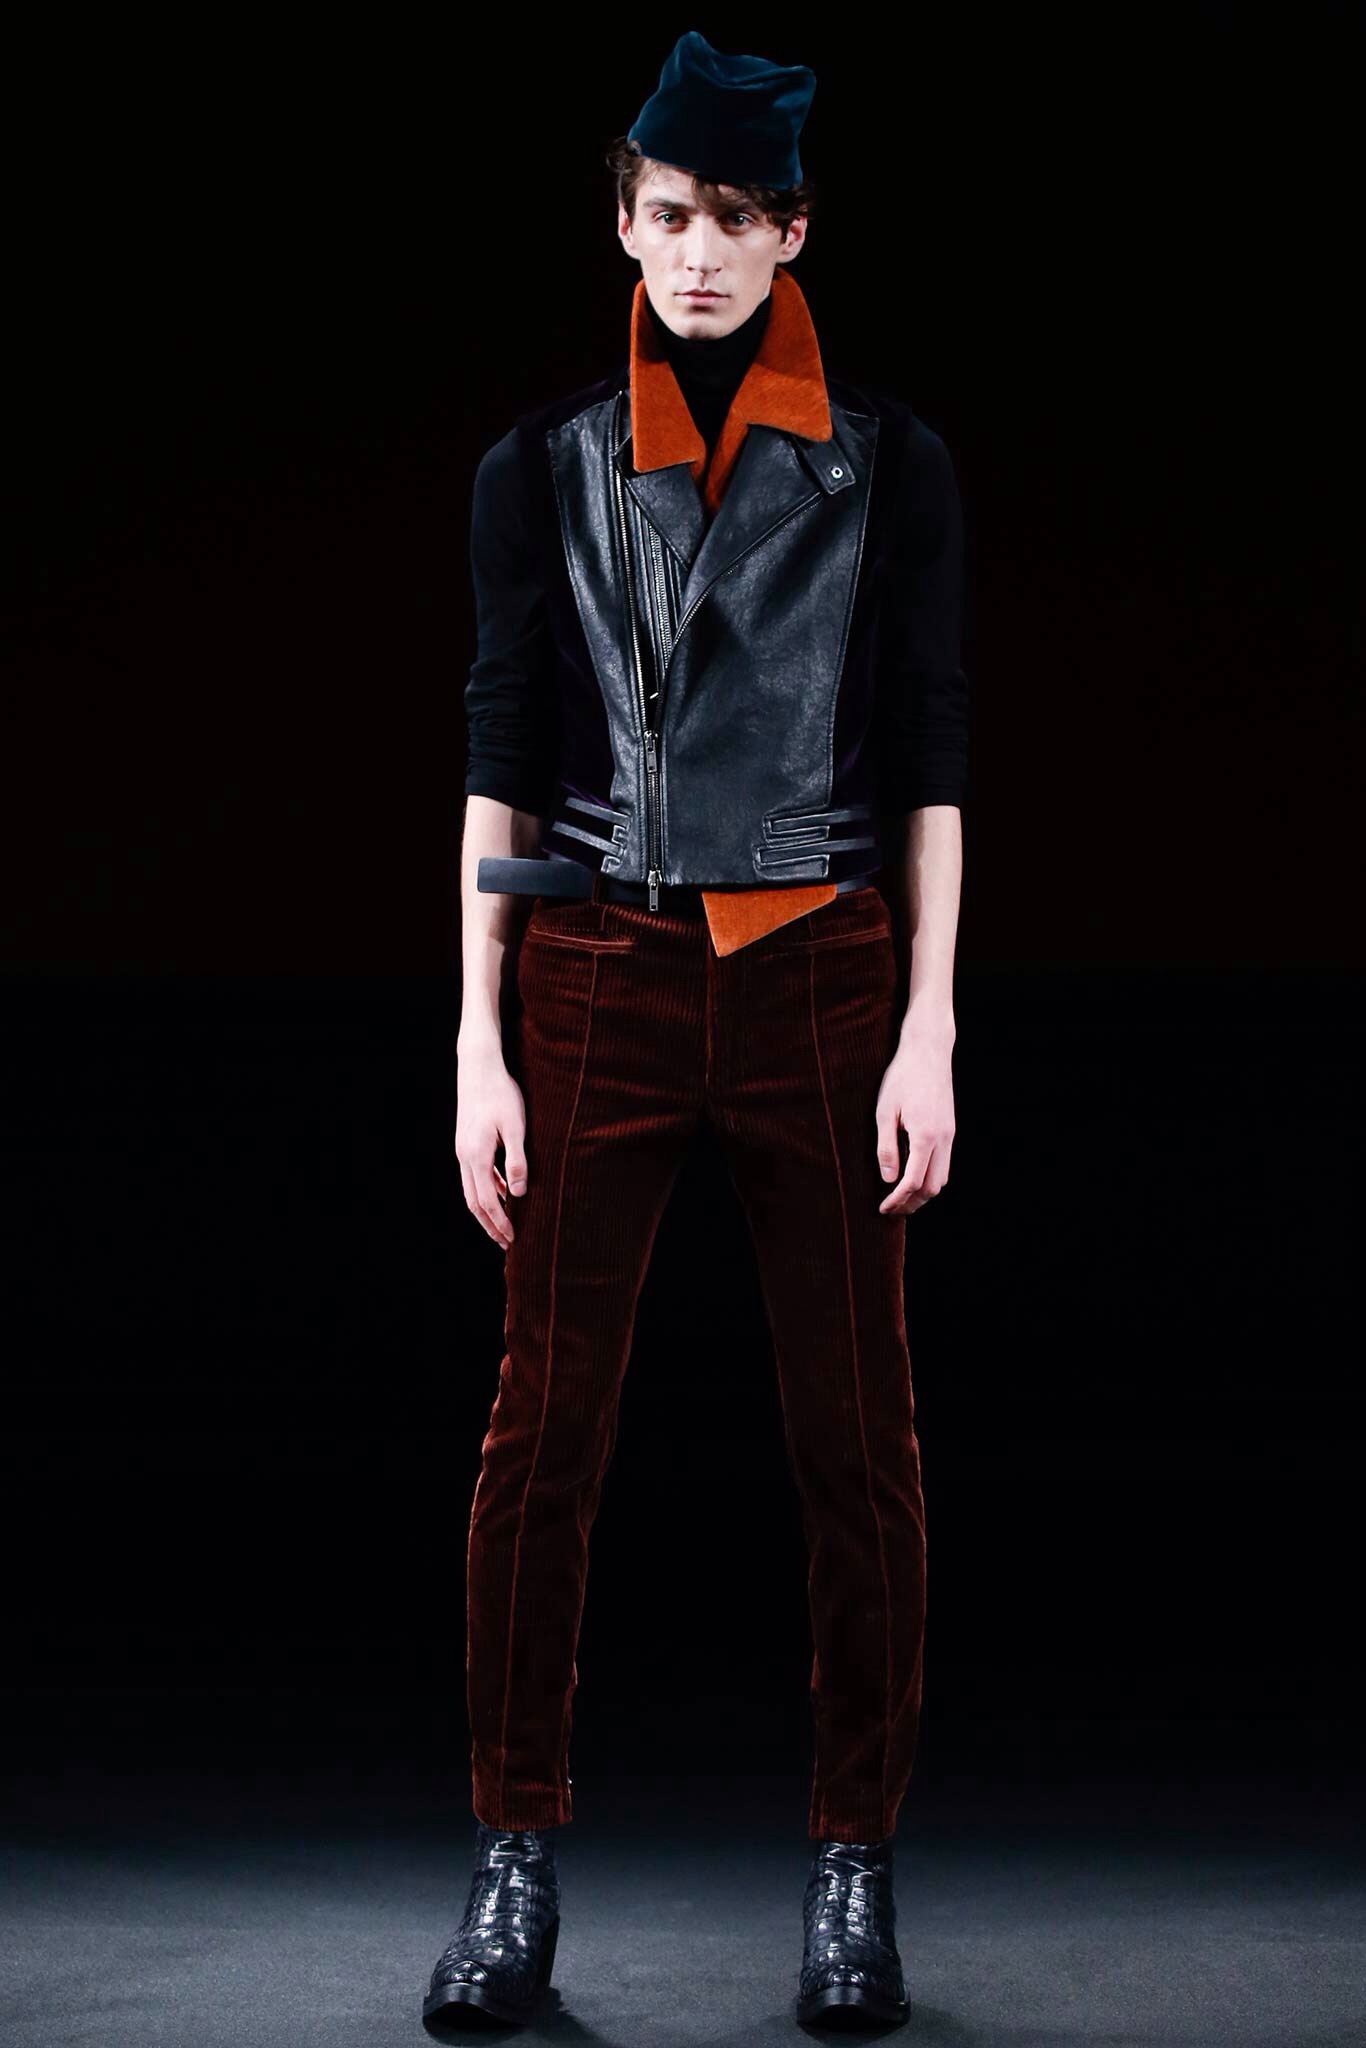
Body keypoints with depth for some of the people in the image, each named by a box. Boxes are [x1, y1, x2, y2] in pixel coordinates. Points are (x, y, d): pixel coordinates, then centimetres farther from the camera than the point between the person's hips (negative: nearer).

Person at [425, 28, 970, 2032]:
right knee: (547, 1417, -1)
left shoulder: (884, 458, 5)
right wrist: (480, 1039, 0)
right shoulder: (545, 464, 8)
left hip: (824, 979, 0)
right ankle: (517, 1864, 11)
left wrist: (929, 1029, -4)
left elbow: (932, 757, 3)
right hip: (598, 979, 1)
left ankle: (856, 1868, 14)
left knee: (856, 1430, 2)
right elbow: (502, 756, 6)